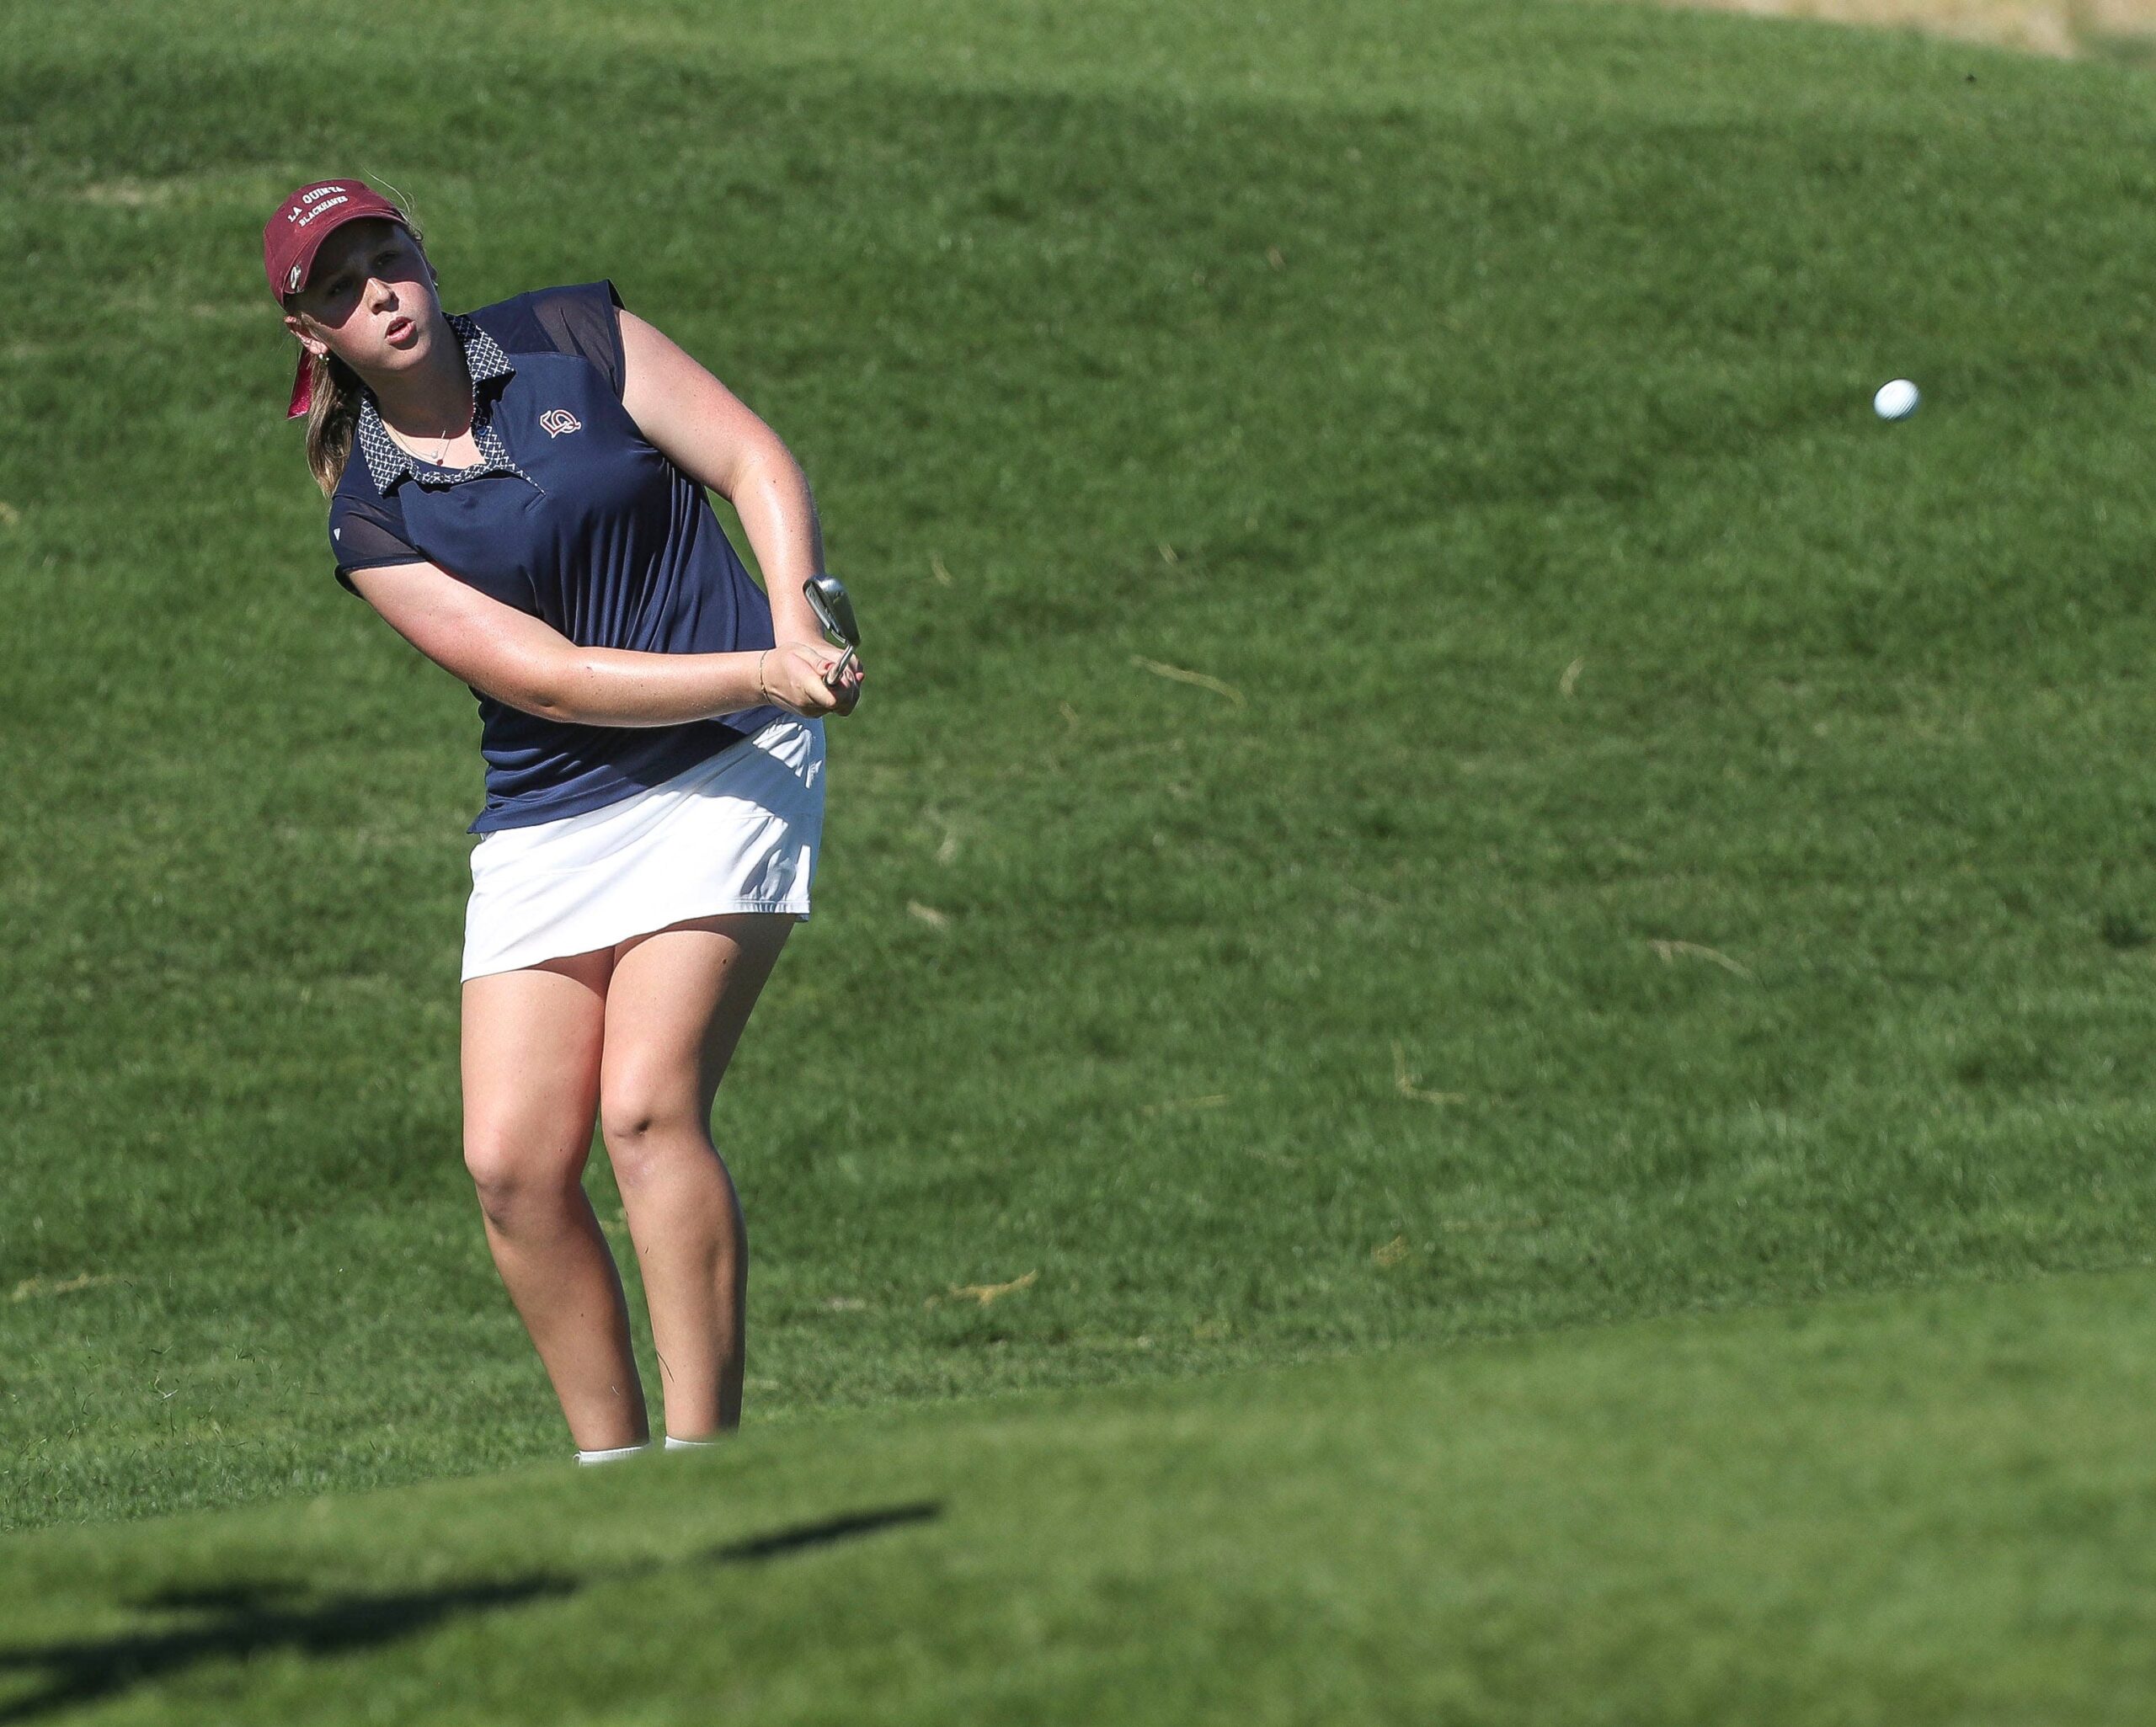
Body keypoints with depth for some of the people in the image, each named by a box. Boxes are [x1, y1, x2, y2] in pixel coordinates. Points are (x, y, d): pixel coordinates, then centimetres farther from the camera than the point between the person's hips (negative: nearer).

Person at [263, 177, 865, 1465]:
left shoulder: (573, 340, 2)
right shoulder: (370, 515, 0)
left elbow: (755, 461, 2)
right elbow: (544, 678, -9)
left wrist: (799, 626, -17)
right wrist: (764, 676, -20)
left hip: (726, 775, -3)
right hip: (545, 819, 3)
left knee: (647, 1107, -19)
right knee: (512, 1160, -7)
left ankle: (703, 1462, -16)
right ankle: (611, 1471, 7)